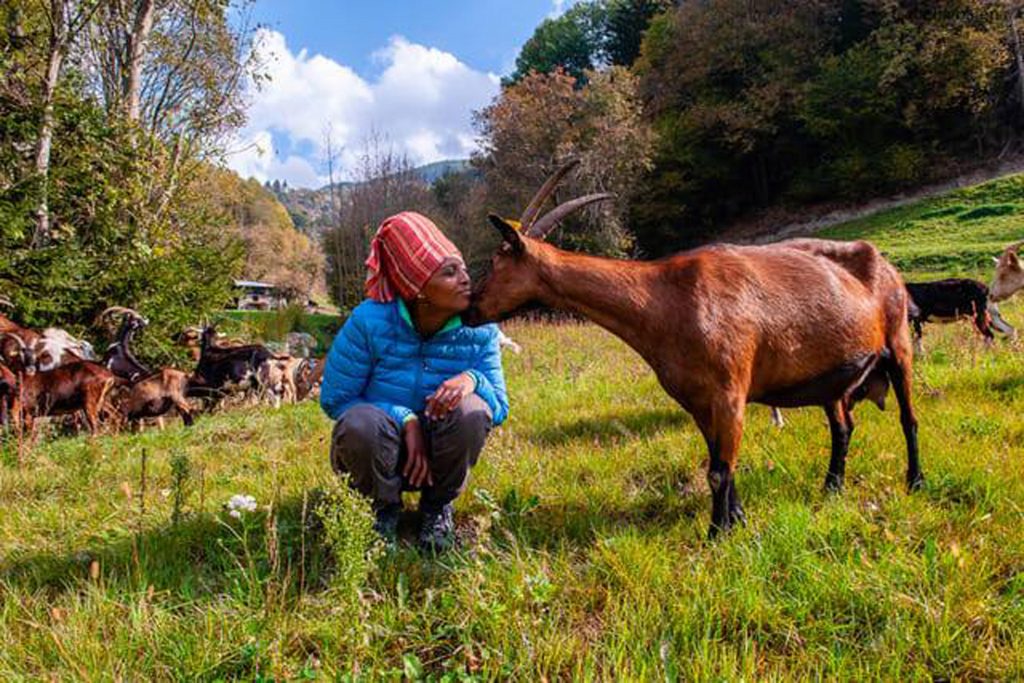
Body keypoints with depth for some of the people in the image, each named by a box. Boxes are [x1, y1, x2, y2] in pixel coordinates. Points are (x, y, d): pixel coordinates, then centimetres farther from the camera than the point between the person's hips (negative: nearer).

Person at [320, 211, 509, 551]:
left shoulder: (479, 330, -12)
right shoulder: (370, 321, -20)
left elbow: (500, 408, -11)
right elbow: (334, 398, -13)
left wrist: (473, 379, -35)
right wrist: (404, 420, -26)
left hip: (439, 452, 2)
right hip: (384, 448, -1)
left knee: (471, 411, -31)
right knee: (360, 423, -37)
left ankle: (438, 505, -2)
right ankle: (384, 506, -2)